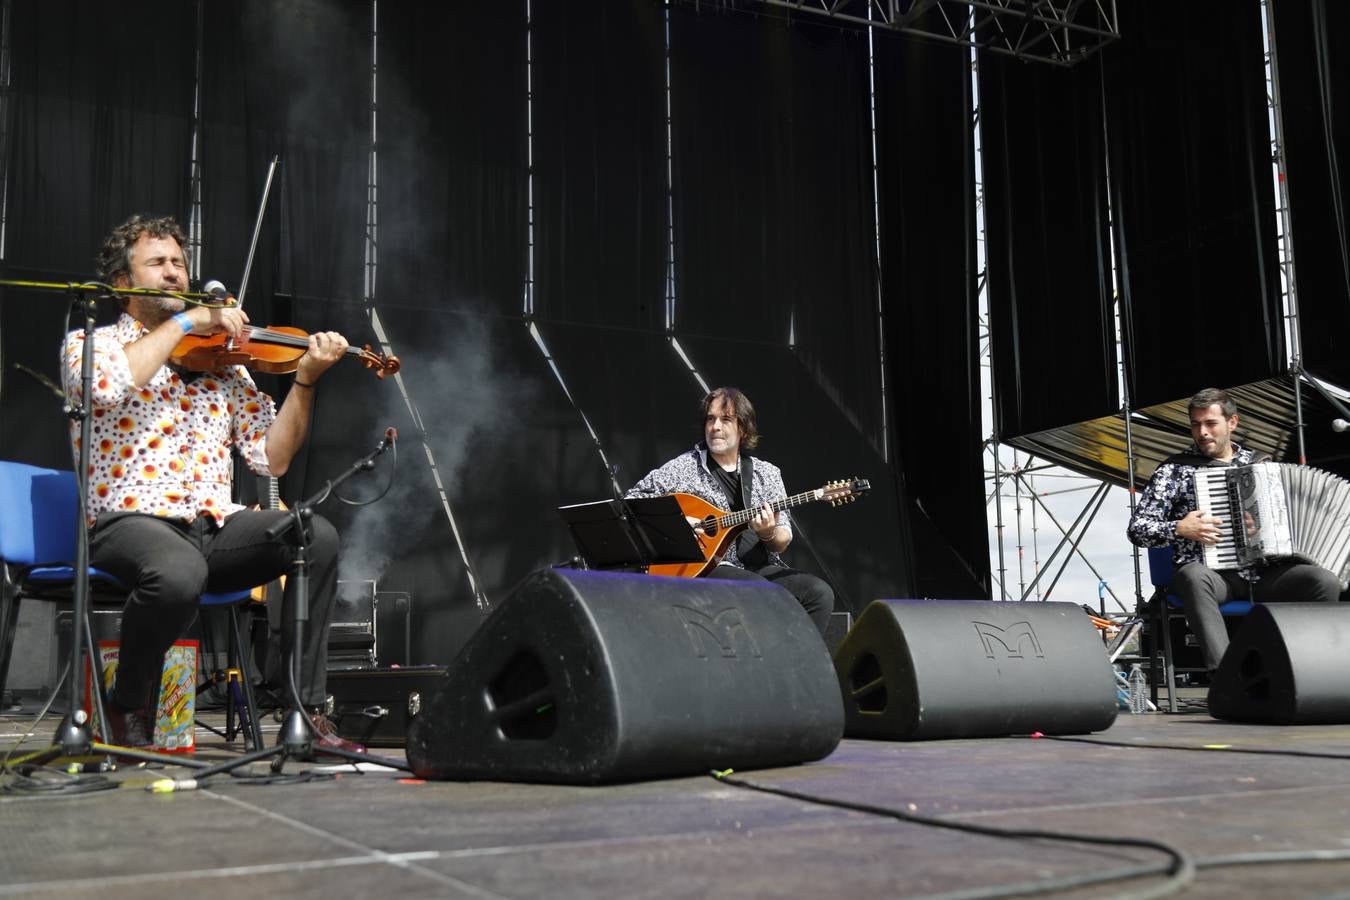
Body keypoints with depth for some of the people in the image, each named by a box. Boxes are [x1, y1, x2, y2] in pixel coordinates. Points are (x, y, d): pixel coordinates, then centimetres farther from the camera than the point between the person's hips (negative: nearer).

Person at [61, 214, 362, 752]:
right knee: (179, 574, -38)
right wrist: (183, 323, -10)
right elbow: (105, 386, -18)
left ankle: (306, 713, -16)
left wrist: (305, 382, -3)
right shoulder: (89, 343, 9)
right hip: (130, 522, -4)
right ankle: (127, 710, -8)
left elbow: (270, 458, 10)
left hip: (215, 526, 4)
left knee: (317, 537, -23)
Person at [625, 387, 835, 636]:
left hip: (763, 567, 4)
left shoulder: (767, 473, 13)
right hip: (706, 567, -4)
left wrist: (769, 534, -12)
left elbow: (784, 540, 12)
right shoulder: (684, 468, 4)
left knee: (820, 592, -20)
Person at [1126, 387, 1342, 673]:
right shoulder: (1175, 470, 5)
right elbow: (1136, 530, 0)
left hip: (1263, 576, 4)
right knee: (1194, 576, -39)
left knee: (1325, 581, -24)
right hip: (1212, 576, -3)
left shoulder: (1260, 464, 18)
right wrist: (1180, 529, -16)